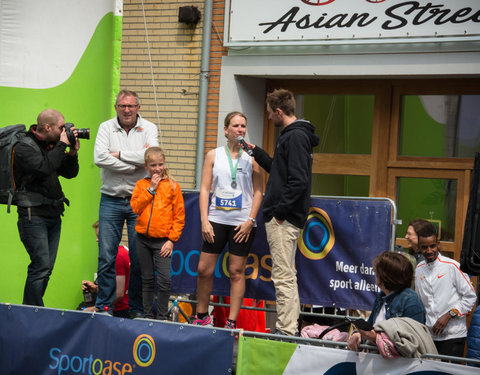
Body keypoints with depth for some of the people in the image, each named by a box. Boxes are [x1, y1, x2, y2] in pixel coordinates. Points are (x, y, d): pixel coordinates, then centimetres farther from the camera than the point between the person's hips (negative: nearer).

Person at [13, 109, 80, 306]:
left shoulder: (52, 145, 13)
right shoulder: (24, 147, -11)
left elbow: (70, 173, 15)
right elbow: (44, 167, -28)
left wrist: (72, 153, -1)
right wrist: (62, 145, -18)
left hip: (53, 215, 8)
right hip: (34, 217, -8)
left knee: (46, 269, 8)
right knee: (41, 267, -12)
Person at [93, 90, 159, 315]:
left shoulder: (149, 128, 3)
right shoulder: (106, 127, 4)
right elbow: (99, 157, -13)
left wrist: (119, 154, -12)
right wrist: (135, 163, -14)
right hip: (111, 201, 0)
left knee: (139, 259, 4)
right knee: (106, 257, 1)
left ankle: (137, 308, 16)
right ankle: (104, 306, 13)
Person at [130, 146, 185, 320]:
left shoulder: (172, 186, 0)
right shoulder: (141, 184, 7)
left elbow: (179, 216, -1)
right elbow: (135, 208, -7)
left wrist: (172, 240, -7)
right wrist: (151, 189, -10)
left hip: (162, 240, -2)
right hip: (143, 239, 3)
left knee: (164, 281, -9)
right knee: (147, 280, 11)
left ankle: (162, 317, 1)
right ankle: (148, 315, 21)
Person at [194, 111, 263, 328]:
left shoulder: (252, 157, 4)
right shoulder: (213, 155, 7)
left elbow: (258, 192, 3)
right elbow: (204, 189, 4)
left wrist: (250, 220, -7)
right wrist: (204, 220, -5)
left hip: (243, 223, -1)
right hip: (216, 220, 1)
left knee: (237, 271, 2)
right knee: (204, 270, 1)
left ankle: (231, 322, 8)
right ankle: (201, 316, 20)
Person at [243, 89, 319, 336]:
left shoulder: (295, 137, -15)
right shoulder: (292, 135, 17)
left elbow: (298, 181, -23)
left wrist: (280, 211, -20)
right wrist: (256, 152, 26)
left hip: (284, 219, -11)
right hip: (281, 217, 11)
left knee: (283, 276, -7)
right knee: (286, 275, 15)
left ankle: (286, 330, -3)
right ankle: (290, 327, 23)